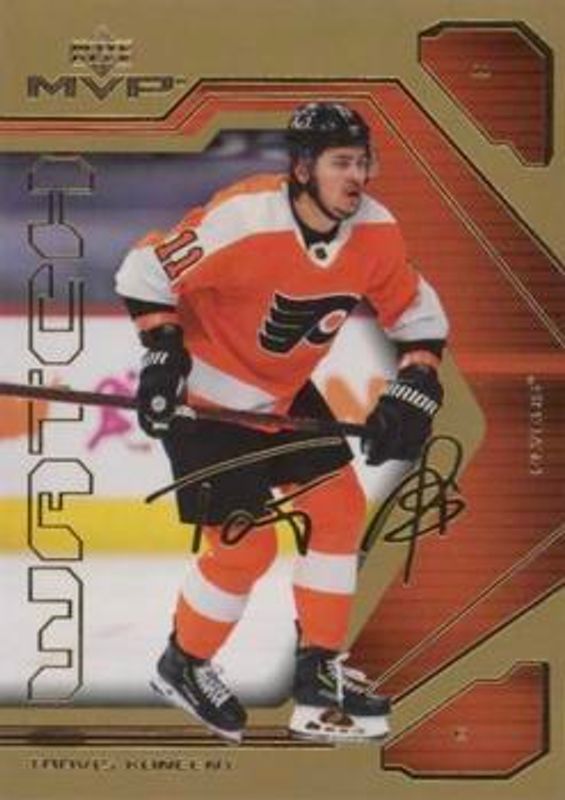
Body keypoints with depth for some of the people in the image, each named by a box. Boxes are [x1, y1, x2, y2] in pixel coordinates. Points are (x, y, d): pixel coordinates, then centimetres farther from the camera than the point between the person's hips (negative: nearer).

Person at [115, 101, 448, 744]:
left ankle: (319, 673, 16)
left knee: (339, 509, 3)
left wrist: (413, 392, -12)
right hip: (207, 395, -7)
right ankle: (182, 666, 19)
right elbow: (144, 271, -21)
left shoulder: (376, 232, -12)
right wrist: (163, 351, -26)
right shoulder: (242, 221, -30)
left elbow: (418, 315, 1)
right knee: (247, 545, -7)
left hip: (289, 392, 7)